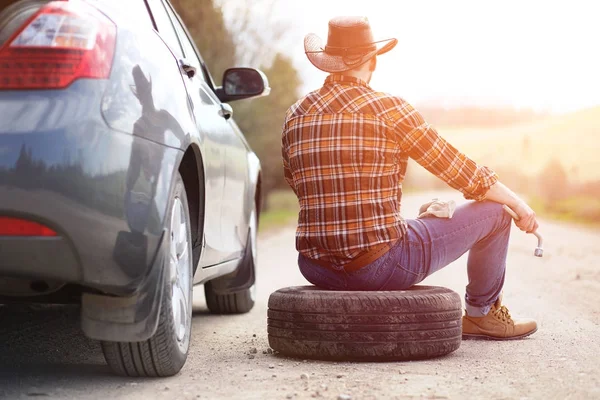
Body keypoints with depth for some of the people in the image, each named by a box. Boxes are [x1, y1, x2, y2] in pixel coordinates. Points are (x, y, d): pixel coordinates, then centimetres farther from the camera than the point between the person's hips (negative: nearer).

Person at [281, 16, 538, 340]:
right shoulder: (389, 110, -10)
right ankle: (481, 315, 32)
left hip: (316, 270, 6)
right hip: (381, 267, -6)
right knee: (493, 214, 14)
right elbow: (461, 172, -3)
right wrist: (519, 205, 14)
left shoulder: (296, 116, 4)